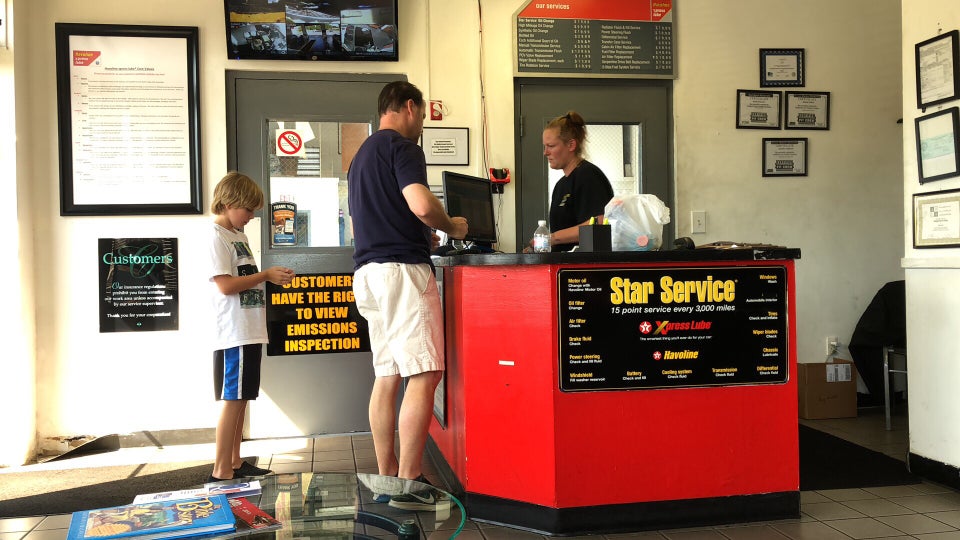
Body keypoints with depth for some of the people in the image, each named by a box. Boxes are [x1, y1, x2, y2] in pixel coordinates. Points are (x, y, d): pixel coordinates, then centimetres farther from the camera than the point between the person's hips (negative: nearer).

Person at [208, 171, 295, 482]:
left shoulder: (238, 235, 18)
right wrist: (266, 275, -14)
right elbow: (225, 285, -19)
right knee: (232, 399, -6)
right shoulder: (217, 236, -10)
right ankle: (221, 470, 0)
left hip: (250, 332, 9)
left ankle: (234, 462, 21)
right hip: (234, 334, -9)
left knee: (241, 399, 13)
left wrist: (273, 278, 9)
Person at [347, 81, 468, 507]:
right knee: (424, 375, -9)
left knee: (387, 376, 10)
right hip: (401, 269, -10)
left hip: (368, 272, 10)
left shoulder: (361, 155, 24)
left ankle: (386, 476, 14)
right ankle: (408, 483, -10)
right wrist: (452, 227, -2)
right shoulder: (401, 147, -6)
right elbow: (421, 204, -21)